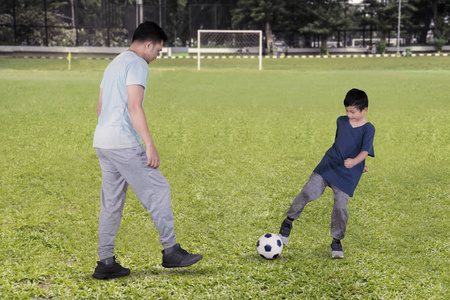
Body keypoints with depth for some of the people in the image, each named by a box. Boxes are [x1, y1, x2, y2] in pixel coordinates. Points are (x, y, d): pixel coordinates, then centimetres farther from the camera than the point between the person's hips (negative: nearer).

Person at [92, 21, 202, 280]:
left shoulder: (114, 64, 22)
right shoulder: (137, 64, -7)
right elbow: (134, 107, -18)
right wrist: (150, 146, -20)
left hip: (102, 142, 10)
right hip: (124, 143, -10)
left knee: (112, 202, 10)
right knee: (158, 190, -3)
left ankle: (106, 263, 11)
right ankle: (171, 251, 1)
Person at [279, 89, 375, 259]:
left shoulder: (368, 129, -9)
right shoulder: (341, 121, 5)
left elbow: (365, 151, -23)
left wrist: (355, 162, -43)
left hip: (348, 175, -3)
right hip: (329, 165, 3)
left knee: (340, 207, -5)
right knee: (309, 192, -13)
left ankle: (336, 242, 15)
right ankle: (289, 221, 3)